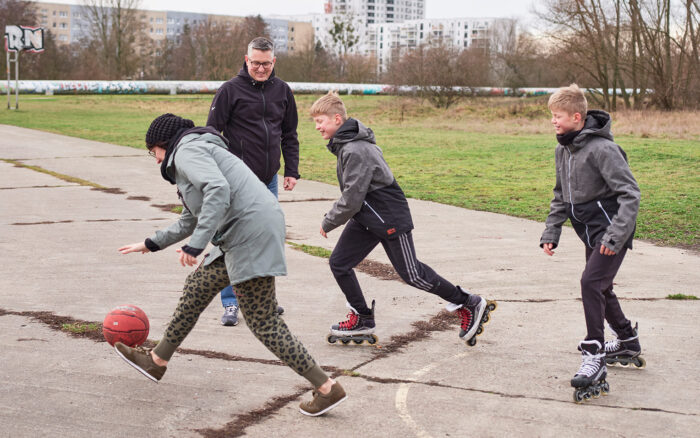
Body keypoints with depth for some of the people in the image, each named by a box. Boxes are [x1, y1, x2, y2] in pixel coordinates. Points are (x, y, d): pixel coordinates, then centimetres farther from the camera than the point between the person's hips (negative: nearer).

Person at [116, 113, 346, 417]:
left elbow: (218, 189, -22)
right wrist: (151, 244, 49)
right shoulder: (200, 151, 30)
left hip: (253, 231, -11)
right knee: (197, 288, 20)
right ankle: (157, 361, 34)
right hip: (244, 235, 11)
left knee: (263, 322, -7)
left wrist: (195, 244, -24)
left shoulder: (187, 150, -2)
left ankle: (327, 388, -4)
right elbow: (190, 221, 41)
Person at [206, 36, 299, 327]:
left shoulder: (282, 91, 8)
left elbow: (289, 135, 16)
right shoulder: (230, 90, -7)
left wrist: (292, 171, 8)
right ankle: (231, 303, 3)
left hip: (269, 180, 5)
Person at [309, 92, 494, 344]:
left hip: (390, 218, -9)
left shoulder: (356, 151, -26)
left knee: (411, 274, -1)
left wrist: (328, 223, -11)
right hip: (365, 218, 10)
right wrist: (332, 216, 11)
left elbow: (352, 199, -25)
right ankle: (363, 320, 17)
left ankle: (470, 304, 14)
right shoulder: (345, 145, 6)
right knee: (339, 263, 5)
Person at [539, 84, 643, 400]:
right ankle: (628, 341, 40)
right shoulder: (562, 150, 7)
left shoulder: (601, 149, -20)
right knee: (600, 287, 18)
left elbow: (630, 193, -22)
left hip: (611, 230, -9)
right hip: (591, 232, 9)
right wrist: (551, 232, 11)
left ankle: (594, 357, -18)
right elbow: (561, 197, 18)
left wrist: (616, 235, -28)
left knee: (592, 282, -21)